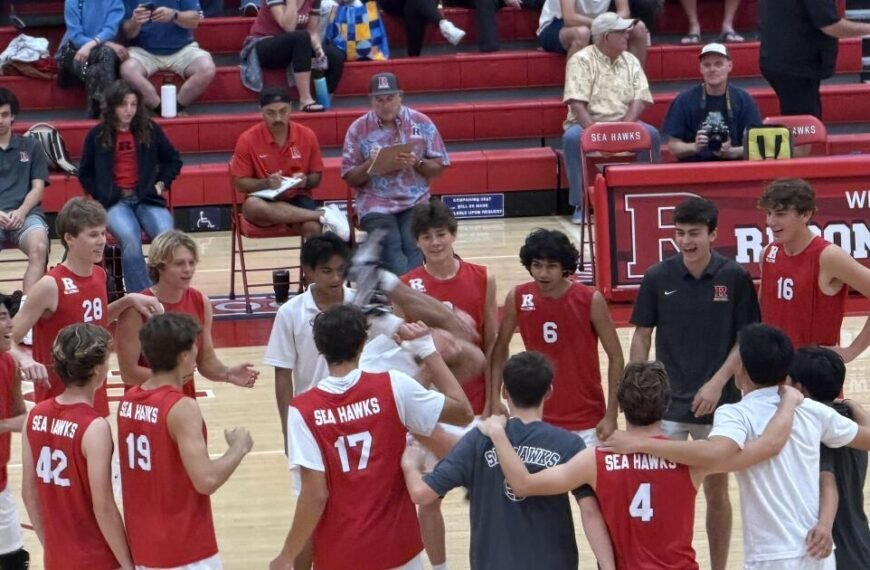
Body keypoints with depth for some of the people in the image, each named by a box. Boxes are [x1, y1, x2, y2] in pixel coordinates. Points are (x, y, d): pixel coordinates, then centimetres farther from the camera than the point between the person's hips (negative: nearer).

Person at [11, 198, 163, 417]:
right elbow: (7, 341, -16)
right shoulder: (50, 286, -17)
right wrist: (25, 360, -37)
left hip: (96, 400, 8)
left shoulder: (99, 276, 4)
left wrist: (128, 300, 10)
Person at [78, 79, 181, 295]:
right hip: (115, 202, -2)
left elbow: (173, 160, 20)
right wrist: (102, 194, -2)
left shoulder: (150, 130, 9)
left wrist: (161, 184, 6)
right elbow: (85, 174, 13)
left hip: (147, 198, 2)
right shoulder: (97, 135, 6)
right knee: (130, 238, -34)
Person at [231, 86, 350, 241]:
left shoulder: (307, 135, -1)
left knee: (312, 227, -35)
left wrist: (305, 181, -15)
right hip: (265, 201, 0)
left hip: (296, 198, 0)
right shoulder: (248, 140, -7)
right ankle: (323, 214, -33)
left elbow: (316, 177, 9)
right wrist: (266, 183, -22)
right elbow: (240, 183, -3)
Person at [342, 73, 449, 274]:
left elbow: (439, 167, 9)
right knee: (391, 250, -27)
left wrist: (417, 163, -12)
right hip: (376, 204, -1)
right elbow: (350, 178, 6)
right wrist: (371, 166, -14)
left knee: (414, 248, -26)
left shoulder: (422, 123, 4)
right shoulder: (358, 129, 3)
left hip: (415, 201, 1)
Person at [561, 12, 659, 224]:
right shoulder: (581, 60, -7)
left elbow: (640, 100, 0)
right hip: (587, 123, -3)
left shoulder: (631, 61, 8)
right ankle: (581, 204, -26)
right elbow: (577, 104, -16)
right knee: (573, 137, -37)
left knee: (651, 134, -27)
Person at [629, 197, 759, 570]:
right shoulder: (658, 278, -5)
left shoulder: (735, 277, -7)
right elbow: (642, 337, 3)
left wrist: (717, 383, -13)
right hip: (668, 402, 0)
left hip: (719, 401, 0)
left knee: (716, 490, 11)